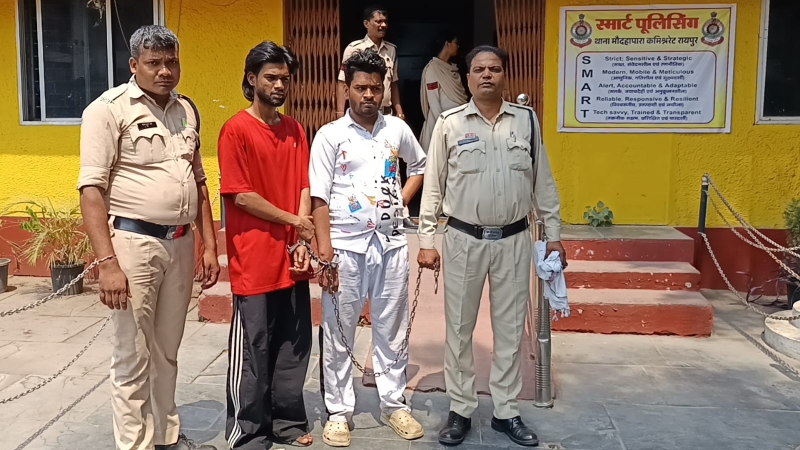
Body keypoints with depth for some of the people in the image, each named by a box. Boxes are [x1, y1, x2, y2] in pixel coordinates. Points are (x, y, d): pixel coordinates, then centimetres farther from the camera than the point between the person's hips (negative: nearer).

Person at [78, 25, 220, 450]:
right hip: (133, 242, -6)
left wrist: (209, 245, 12)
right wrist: (107, 263, -20)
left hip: (181, 242, 6)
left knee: (167, 350, 17)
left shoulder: (187, 110, 12)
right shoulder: (109, 109, -7)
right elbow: (91, 189, -13)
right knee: (133, 357, 3)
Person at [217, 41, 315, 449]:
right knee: (252, 351, 4)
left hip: (292, 258, 6)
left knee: (293, 347, 14)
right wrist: (294, 222, -7)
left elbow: (304, 188, 7)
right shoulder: (236, 130, -7)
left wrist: (301, 243, -5)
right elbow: (240, 195, -12)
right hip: (255, 261, -6)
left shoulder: (295, 130, 11)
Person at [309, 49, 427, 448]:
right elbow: (320, 198, -7)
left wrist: (402, 199, 7)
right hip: (345, 245, -2)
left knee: (391, 329, 11)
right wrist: (325, 251, -13)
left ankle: (394, 404, 26)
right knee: (338, 334, 5)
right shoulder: (330, 135, -3)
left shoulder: (398, 130, 6)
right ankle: (339, 411, 19)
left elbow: (420, 167, 24)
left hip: (391, 242, 3)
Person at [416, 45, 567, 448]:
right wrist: (426, 241, -3)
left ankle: (506, 412, 24)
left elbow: (542, 182, 8)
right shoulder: (449, 123, -2)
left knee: (510, 328, 10)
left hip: (513, 240, 2)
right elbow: (433, 186, 1)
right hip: (464, 239, -1)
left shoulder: (527, 120, 3)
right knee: (459, 328, 7)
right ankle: (460, 410, 22)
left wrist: (553, 234, 6)